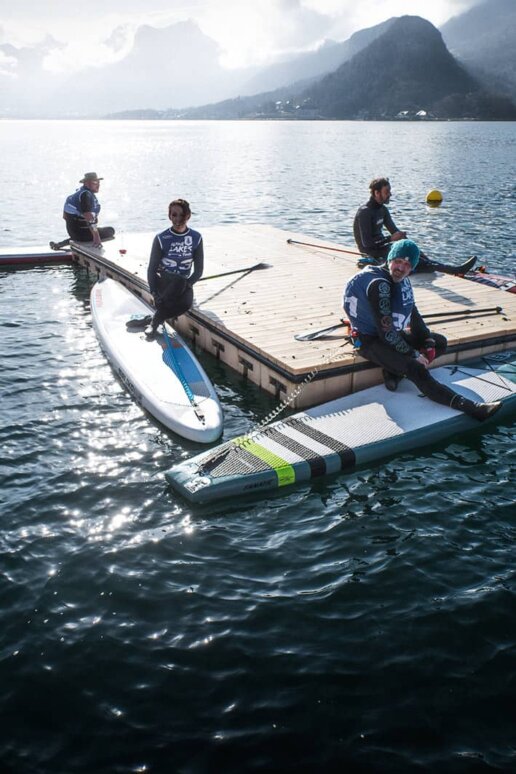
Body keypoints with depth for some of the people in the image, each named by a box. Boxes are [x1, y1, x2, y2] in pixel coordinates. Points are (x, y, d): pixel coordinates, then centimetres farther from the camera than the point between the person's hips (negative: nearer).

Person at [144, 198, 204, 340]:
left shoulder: (196, 238, 1)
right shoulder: (161, 238, -5)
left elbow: (198, 270, 1)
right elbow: (152, 268, -3)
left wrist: (188, 284, -16)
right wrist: (154, 292, -15)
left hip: (184, 283, 2)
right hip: (162, 281, -2)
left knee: (186, 303, -35)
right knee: (179, 281, -39)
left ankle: (155, 321, -12)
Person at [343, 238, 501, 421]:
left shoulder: (402, 280, 2)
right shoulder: (378, 284, -24)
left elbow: (413, 314, 12)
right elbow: (386, 331, -26)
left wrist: (428, 342, -1)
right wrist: (414, 355, -20)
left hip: (393, 334, 10)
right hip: (371, 341, -10)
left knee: (440, 343, 10)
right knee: (417, 370, -26)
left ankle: (394, 370, -8)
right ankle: (472, 408, -26)